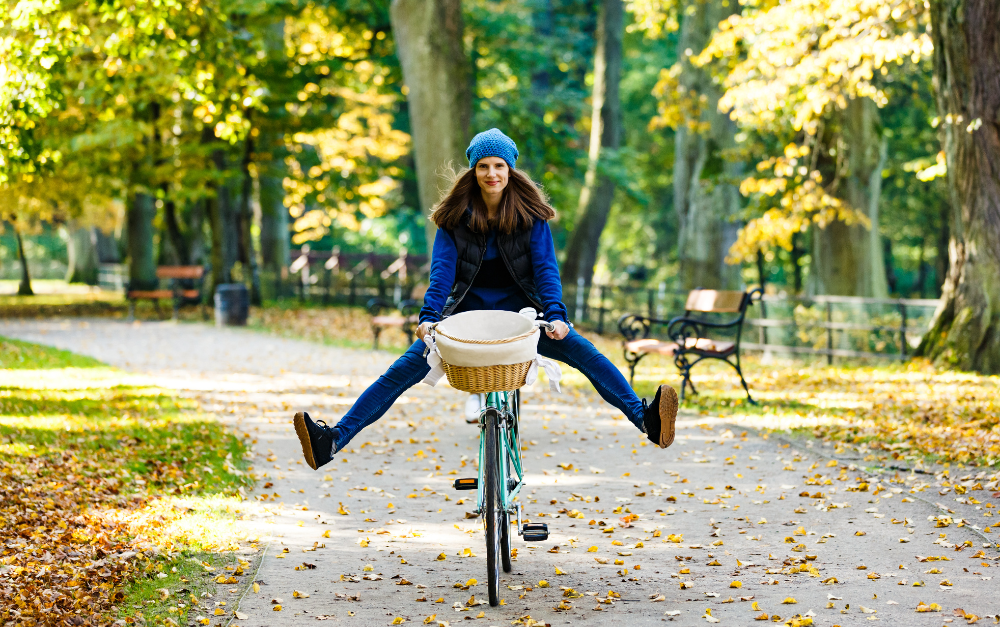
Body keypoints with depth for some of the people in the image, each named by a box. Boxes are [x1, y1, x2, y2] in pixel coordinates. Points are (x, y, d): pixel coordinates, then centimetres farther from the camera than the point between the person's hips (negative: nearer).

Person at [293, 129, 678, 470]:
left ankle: (645, 418, -28)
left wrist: (556, 315, -29)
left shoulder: (529, 214, -5)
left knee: (585, 354, -23)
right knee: (403, 370, -16)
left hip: (520, 311, 0)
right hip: (468, 312, 0)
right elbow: (442, 268, -10)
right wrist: (429, 316, -27)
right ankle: (333, 440, -21)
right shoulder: (455, 215, -3)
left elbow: (545, 266, -12)